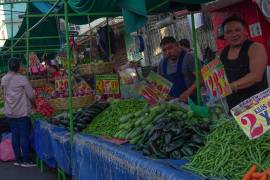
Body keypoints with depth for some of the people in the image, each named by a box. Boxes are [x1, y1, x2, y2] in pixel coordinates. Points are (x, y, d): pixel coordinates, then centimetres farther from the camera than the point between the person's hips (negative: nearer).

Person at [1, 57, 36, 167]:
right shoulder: (22, 79, -13)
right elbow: (31, 96, -10)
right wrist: (34, 104, 6)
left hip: (9, 113, 5)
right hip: (22, 112, -5)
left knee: (15, 135, 10)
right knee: (24, 135, 1)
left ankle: (18, 159, 16)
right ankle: (26, 160, 4)